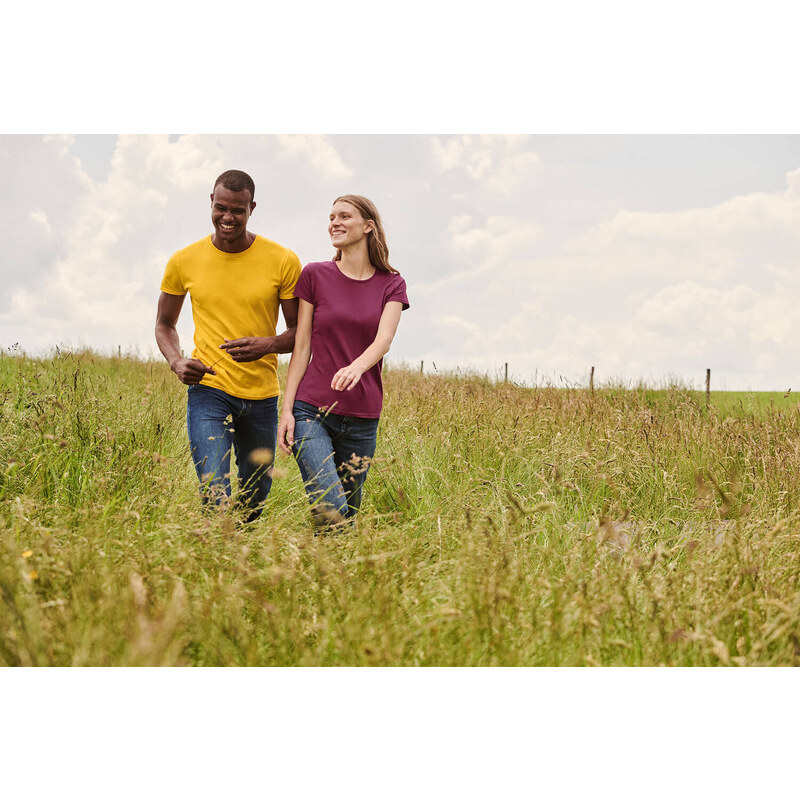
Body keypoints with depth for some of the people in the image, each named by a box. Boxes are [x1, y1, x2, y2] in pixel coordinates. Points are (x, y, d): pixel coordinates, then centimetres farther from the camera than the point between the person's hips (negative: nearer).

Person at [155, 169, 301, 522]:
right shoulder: (184, 262, 0)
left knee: (254, 501, 14)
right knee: (215, 496, -18)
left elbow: (301, 331, 3)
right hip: (208, 390, -1)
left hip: (262, 396, 2)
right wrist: (176, 361, -6)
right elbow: (165, 324, 15)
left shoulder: (283, 261, -3)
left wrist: (269, 344, -19)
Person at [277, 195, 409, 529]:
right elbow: (301, 347, 3)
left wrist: (356, 367, -33)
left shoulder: (391, 284, 7)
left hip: (362, 419, 2)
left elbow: (383, 339, -11)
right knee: (331, 514, -20)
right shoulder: (315, 275, 4)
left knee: (350, 515, 6)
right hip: (312, 411, -2)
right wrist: (286, 409, -4)